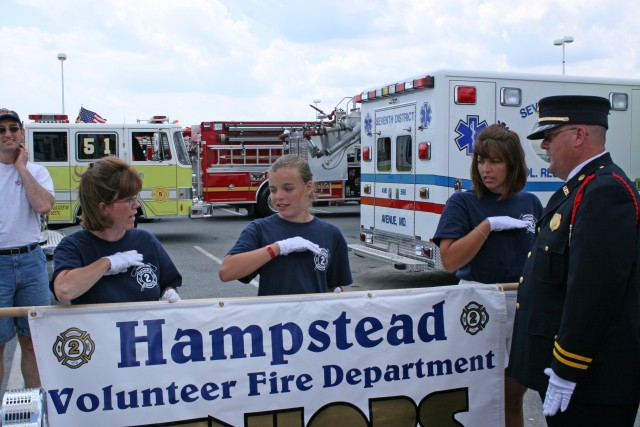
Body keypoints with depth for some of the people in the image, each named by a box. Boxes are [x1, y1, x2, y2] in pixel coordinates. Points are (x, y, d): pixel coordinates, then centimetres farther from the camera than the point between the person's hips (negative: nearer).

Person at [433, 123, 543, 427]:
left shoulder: (531, 204, 6)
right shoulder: (462, 203, -6)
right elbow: (450, 260, -17)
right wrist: (489, 224, -19)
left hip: (523, 307, 4)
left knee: (513, 399, 17)